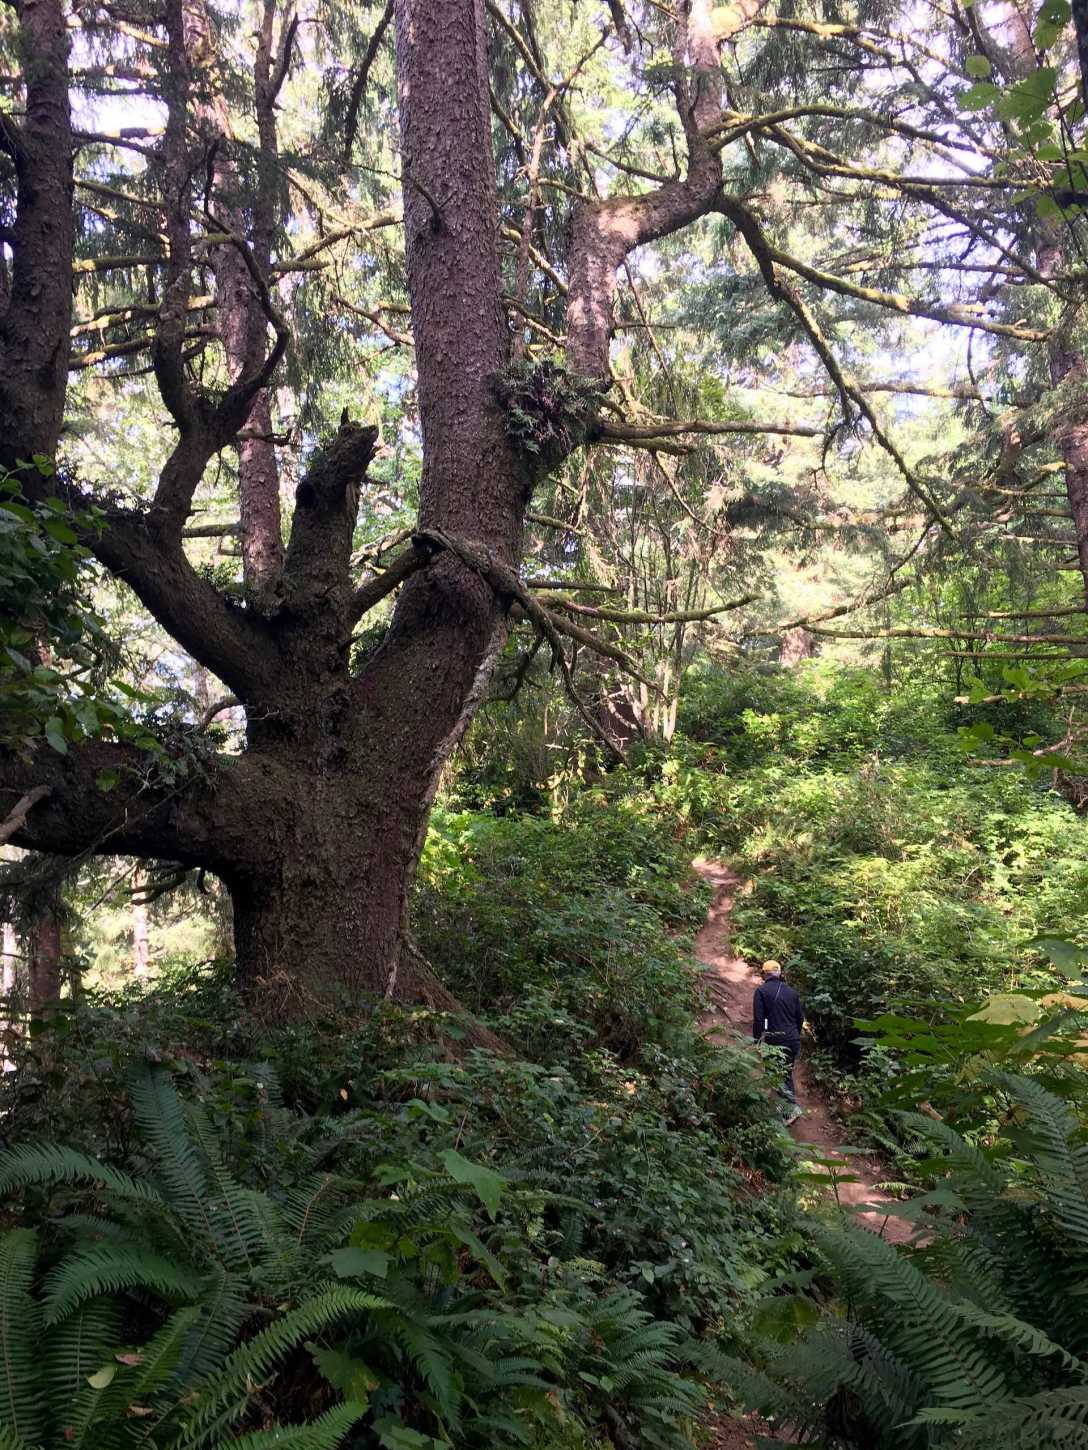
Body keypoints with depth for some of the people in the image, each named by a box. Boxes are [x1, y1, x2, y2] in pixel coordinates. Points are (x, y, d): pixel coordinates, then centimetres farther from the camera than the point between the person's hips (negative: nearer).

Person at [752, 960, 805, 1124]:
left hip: (775, 1041, -5)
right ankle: (788, 1104, 24)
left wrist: (757, 1040, -5)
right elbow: (800, 1017, 14)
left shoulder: (761, 991, -6)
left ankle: (792, 1107, -13)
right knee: (787, 1073, 18)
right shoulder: (791, 991, 9)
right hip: (793, 1040, 5)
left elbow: (758, 1019, -12)